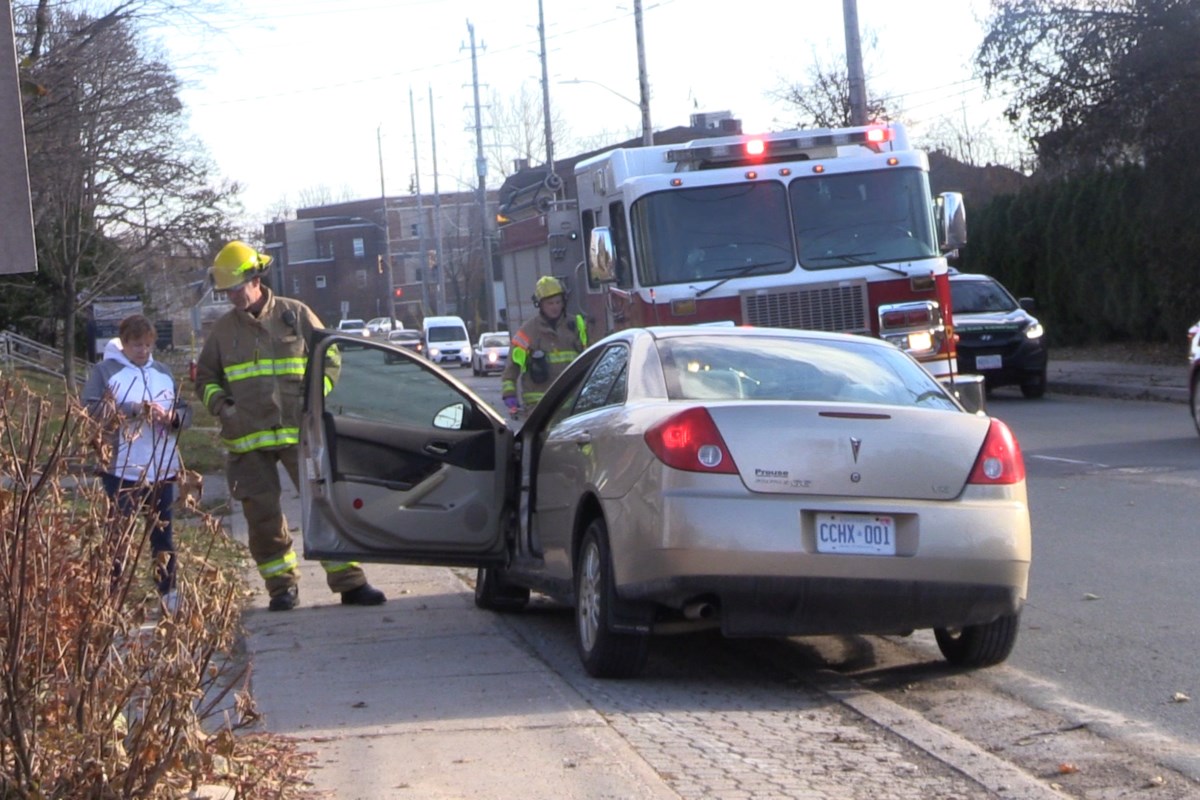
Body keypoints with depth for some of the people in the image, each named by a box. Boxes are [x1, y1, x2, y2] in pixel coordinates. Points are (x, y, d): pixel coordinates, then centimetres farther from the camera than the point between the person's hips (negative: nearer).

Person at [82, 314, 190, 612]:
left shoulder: (164, 373, 15)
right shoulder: (104, 371, 0)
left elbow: (186, 412, 13)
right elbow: (90, 409, -13)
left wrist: (171, 417, -11)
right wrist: (132, 410, -20)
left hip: (162, 468, 4)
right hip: (121, 468, -4)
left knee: (163, 530, 9)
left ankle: (168, 591, 15)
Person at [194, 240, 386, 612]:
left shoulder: (295, 315, 4)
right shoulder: (223, 329, 11)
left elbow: (330, 357, 11)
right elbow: (205, 379, 22)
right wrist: (219, 403, 2)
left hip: (299, 431, -2)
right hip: (247, 441, 2)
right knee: (263, 515, 2)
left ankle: (349, 582, 1)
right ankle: (282, 586, 13)